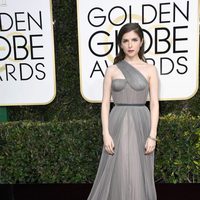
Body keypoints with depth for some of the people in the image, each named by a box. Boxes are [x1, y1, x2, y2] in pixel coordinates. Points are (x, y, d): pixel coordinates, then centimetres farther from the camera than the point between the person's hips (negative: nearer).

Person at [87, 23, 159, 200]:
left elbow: (154, 104, 0)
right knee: (116, 174, 5)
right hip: (118, 125, 0)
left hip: (141, 125, 0)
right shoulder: (112, 70, 4)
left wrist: (152, 135, -7)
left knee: (139, 175, 8)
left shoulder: (150, 69, 3)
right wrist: (106, 134, -8)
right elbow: (105, 103, 1)